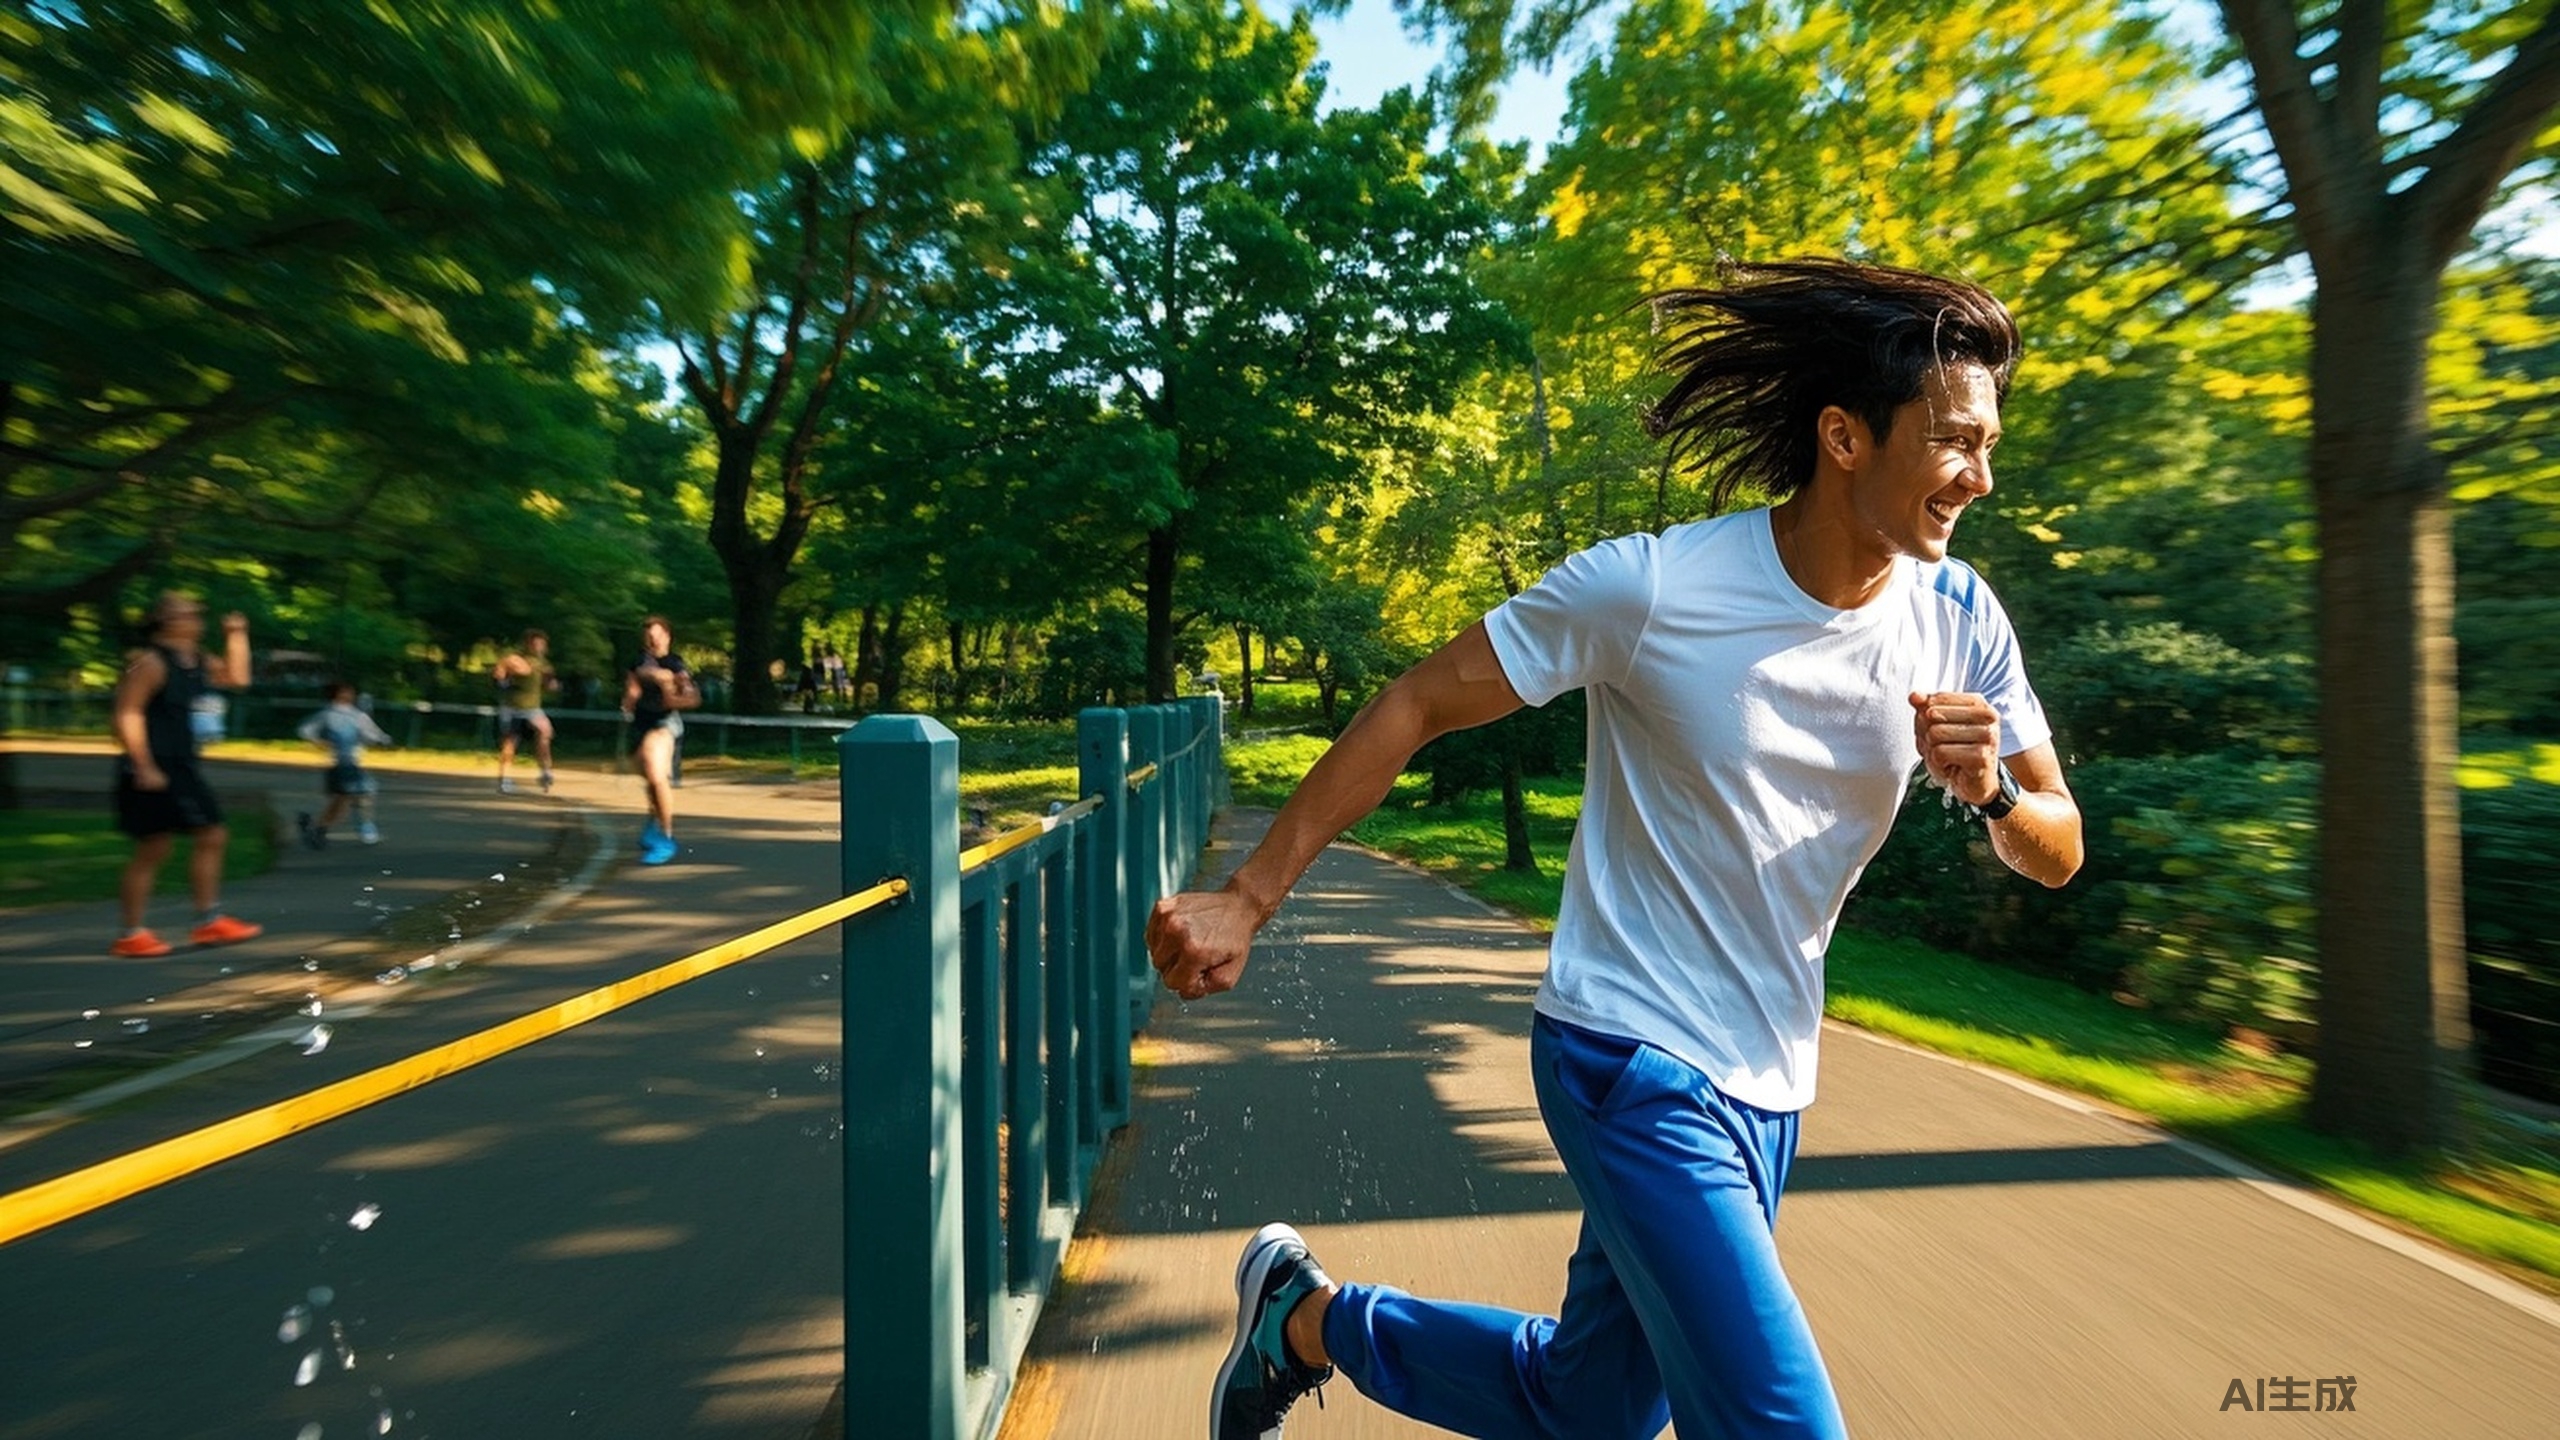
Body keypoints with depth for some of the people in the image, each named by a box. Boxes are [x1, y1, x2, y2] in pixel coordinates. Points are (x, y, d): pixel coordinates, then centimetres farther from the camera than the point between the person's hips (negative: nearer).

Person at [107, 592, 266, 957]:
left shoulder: (197, 660, 10)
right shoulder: (150, 661, -14)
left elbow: (236, 677, 25)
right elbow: (127, 715, -19)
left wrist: (236, 635, 15)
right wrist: (144, 767, -22)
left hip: (183, 768, 9)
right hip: (152, 772, -9)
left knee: (213, 837, 10)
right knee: (154, 850, -4)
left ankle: (209, 921, 17)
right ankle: (131, 935, 8)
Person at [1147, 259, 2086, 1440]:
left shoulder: (1958, 620, -1)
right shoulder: (1649, 587, -19)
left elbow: (2058, 851, 7)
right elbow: (1415, 707, -15)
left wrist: (1991, 790, -18)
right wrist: (1246, 899, -17)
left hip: (1769, 1087, 7)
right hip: (1632, 1063, -6)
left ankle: (1309, 1318, 41)